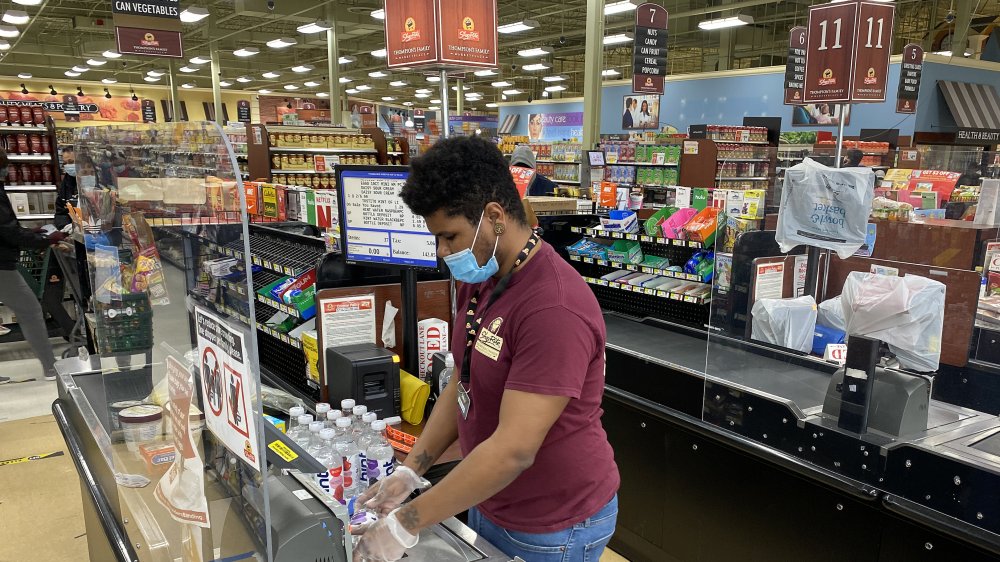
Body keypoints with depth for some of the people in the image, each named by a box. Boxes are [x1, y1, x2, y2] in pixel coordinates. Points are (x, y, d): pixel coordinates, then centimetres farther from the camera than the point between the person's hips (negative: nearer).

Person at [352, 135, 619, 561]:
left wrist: (406, 523, -24)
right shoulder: (479, 281, 0)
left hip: (551, 526, -7)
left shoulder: (555, 308, -30)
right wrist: (409, 471, 0)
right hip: (490, 503, 7)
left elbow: (514, 450, -31)